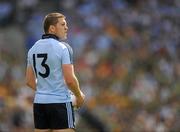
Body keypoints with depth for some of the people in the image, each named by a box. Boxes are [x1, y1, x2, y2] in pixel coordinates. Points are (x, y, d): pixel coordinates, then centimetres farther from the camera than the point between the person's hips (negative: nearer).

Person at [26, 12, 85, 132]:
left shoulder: (33, 49, 10)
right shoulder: (63, 48, -11)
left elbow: (30, 81, 15)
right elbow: (70, 80, -15)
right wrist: (79, 95, 2)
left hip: (39, 103, 7)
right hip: (60, 103, -7)